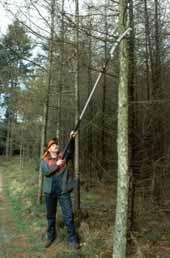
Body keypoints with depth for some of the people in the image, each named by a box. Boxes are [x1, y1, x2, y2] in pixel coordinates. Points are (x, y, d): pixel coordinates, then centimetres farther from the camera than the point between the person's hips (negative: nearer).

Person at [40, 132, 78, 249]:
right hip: (50, 191, 1)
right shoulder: (44, 160, 3)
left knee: (68, 215, 0)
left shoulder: (63, 157, 5)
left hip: (63, 191, -1)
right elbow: (45, 171, -13)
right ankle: (51, 236, 33)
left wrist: (72, 139, -27)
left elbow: (70, 150, -12)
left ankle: (72, 239, 11)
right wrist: (56, 164, -21)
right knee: (50, 215, 15)